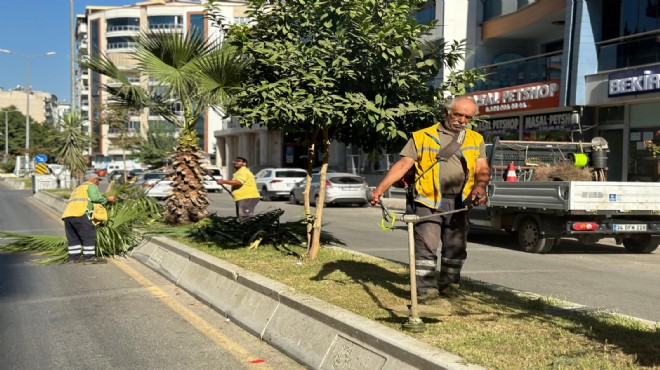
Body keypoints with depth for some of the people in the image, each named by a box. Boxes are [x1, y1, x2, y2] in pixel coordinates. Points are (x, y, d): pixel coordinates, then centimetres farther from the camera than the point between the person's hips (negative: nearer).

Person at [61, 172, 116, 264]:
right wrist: (107, 199, 4)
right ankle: (89, 257, -6)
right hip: (79, 213, -8)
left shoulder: (78, 188, 37)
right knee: (89, 235, -4)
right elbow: (95, 197, -7)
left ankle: (74, 256, 22)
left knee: (73, 237, 18)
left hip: (67, 214, 9)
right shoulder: (91, 185, 12)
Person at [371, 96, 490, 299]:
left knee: (456, 248, 11)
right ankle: (426, 290, 0)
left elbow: (483, 169, 6)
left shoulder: (476, 140, 14)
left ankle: (449, 286, 25)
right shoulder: (422, 137, 3)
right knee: (426, 247, -5)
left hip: (458, 203, 3)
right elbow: (403, 164, -2)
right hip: (427, 201, -3)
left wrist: (479, 187, -17)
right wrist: (381, 188, -13)